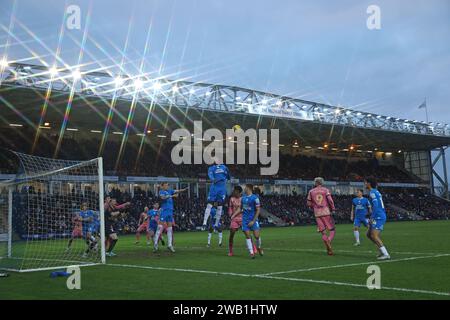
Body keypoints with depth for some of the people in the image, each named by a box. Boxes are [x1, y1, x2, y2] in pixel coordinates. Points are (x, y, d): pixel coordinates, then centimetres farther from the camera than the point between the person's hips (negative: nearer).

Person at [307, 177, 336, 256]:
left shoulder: (311, 191, 8)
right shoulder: (325, 190, 2)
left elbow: (308, 203, 11)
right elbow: (330, 200, -10)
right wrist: (333, 209, 2)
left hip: (317, 214, 2)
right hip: (326, 212, -2)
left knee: (323, 232, 7)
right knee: (332, 230, 5)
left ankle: (329, 249, -6)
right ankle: (329, 241, -25)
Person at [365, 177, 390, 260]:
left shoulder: (372, 192, -11)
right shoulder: (376, 191, 18)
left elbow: (375, 205, -21)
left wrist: (372, 217, -19)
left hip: (379, 217, -10)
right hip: (380, 216, 10)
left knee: (374, 235, -16)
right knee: (369, 234, 15)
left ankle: (386, 254, -18)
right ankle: (383, 251, 16)